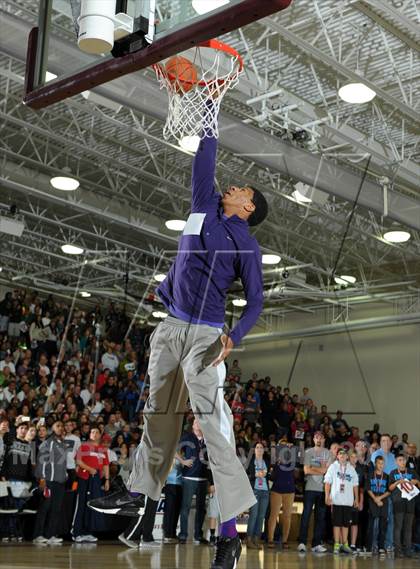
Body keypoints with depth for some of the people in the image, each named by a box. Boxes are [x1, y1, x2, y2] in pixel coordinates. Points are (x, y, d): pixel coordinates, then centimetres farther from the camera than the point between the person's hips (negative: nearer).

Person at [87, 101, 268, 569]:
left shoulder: (247, 245, -2)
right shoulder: (205, 207, 12)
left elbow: (255, 301, -4)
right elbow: (204, 161, 18)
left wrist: (233, 337, -20)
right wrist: (210, 117, 16)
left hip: (205, 335, -6)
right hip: (170, 326, 6)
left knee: (213, 424, -14)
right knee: (159, 413, 17)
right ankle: (140, 488, 34)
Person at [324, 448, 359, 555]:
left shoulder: (351, 469, 12)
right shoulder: (333, 467, 4)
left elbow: (355, 485, 15)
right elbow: (327, 482, 1)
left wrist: (356, 499, 11)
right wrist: (327, 496, -7)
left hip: (348, 501, 3)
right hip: (336, 500, -3)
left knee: (346, 523, 6)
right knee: (337, 523, -2)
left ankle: (344, 544, 13)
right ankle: (337, 544, 1)